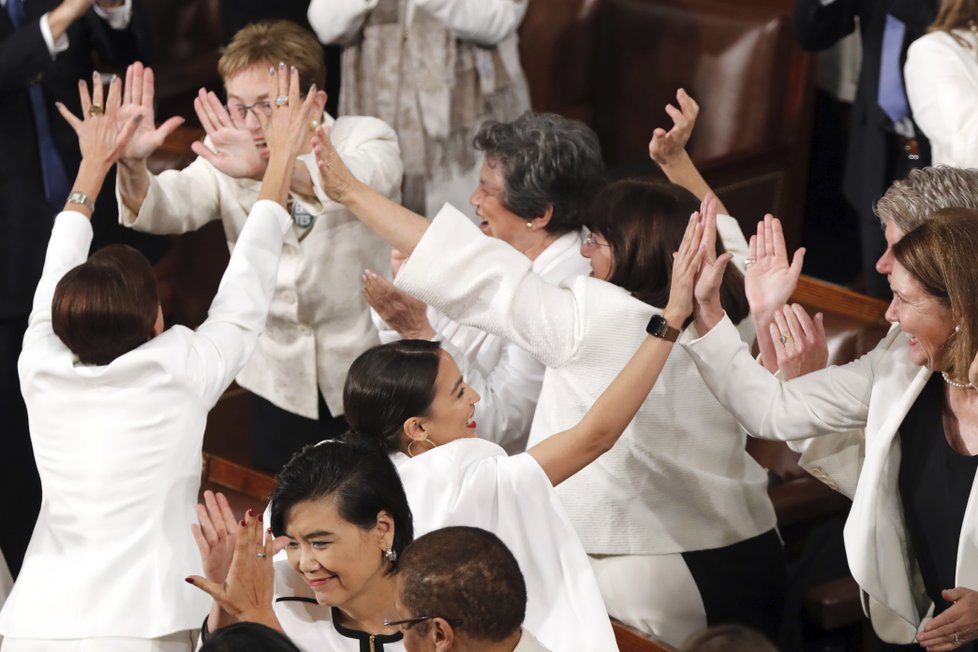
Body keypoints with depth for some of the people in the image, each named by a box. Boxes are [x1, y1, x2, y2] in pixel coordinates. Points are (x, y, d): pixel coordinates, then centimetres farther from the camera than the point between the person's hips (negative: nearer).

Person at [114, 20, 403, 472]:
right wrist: (132, 165, -45)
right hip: (279, 384, 3)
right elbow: (166, 209, -20)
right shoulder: (228, 157, -3)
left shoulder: (365, 139, -14)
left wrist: (268, 166, -59)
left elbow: (359, 184, -39)